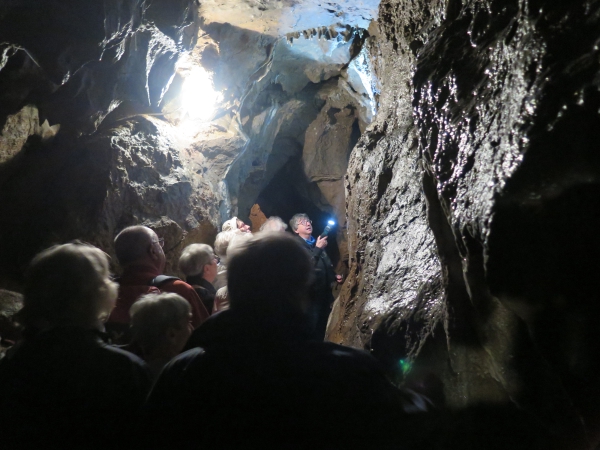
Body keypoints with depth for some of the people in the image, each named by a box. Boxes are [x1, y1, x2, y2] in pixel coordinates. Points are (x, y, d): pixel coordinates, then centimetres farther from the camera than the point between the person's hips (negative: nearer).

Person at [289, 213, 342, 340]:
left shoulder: (317, 243, 15)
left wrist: (334, 276, 9)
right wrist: (318, 249, -23)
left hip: (324, 294, 7)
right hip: (310, 296, -7)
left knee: (322, 331, 14)